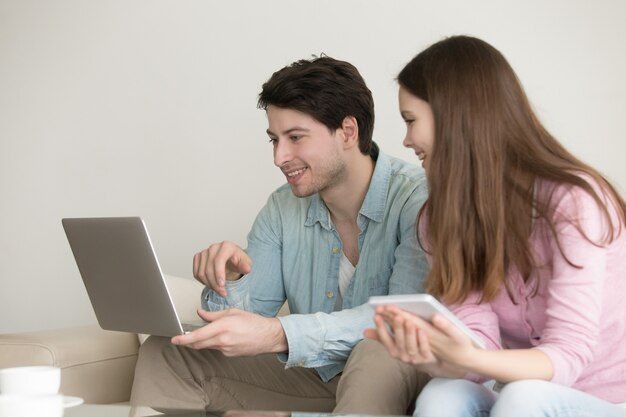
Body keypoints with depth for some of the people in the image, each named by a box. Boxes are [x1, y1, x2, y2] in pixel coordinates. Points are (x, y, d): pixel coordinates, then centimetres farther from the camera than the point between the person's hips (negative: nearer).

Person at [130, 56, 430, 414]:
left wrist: (278, 334, -38)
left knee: (378, 354, -41)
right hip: (312, 378, 6)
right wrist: (228, 280, -21)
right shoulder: (282, 208, 5)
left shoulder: (416, 199, -17)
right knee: (165, 353, -3)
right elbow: (249, 315, 4)